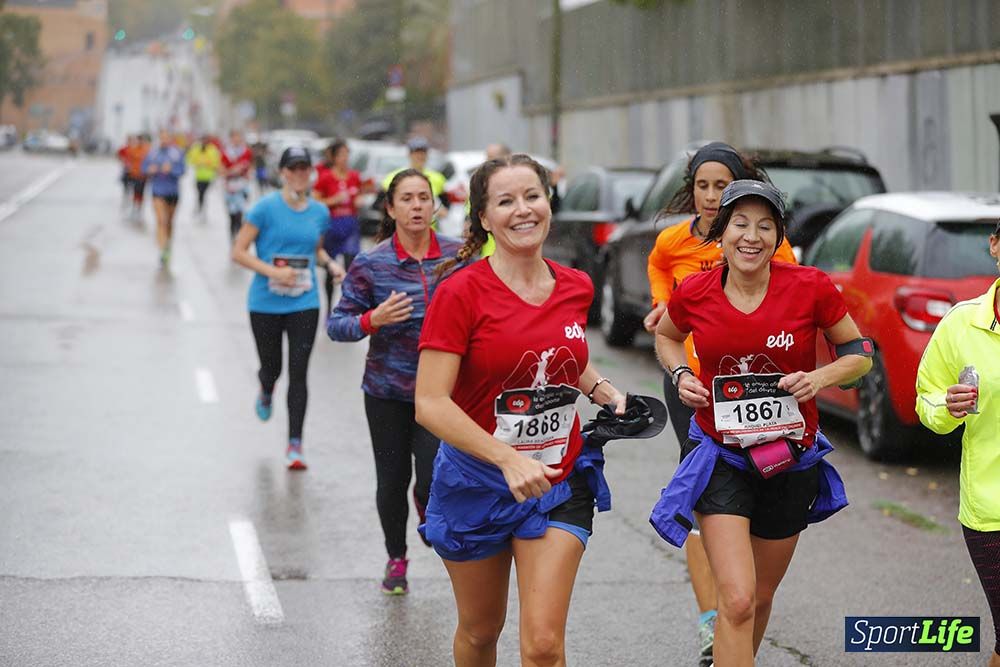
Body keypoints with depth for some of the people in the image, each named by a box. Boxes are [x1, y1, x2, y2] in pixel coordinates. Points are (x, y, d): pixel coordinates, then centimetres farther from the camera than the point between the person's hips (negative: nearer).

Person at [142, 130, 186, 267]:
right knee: (161, 221, -15)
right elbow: (144, 167, 8)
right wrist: (150, 170, -14)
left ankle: (168, 248, 36)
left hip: (173, 191, 1)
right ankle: (162, 252, -21)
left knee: (169, 222, 16)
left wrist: (171, 169, -29)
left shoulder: (177, 153, -4)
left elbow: (181, 170, -11)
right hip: (158, 191, -1)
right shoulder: (153, 153, 1)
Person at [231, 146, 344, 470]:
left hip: (304, 303, 2)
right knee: (272, 368, 12)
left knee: (298, 373, -5)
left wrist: (330, 263, 0)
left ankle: (294, 444, 1)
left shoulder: (319, 212, 5)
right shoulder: (266, 207, -9)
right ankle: (266, 393, 51)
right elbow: (239, 252, -8)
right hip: (266, 304, -2)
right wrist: (273, 271, -20)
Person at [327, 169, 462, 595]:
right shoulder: (371, 264, -7)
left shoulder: (457, 256, -3)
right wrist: (373, 319, -22)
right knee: (392, 482, 9)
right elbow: (336, 325, -4)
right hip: (388, 390, 0)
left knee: (434, 482, -10)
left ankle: (426, 507, 29)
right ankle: (396, 558, 35)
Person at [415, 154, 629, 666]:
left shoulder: (576, 288, 1)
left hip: (559, 483, 2)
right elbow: (430, 403, -21)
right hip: (476, 483, -2)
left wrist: (604, 390, 5)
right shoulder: (461, 292, -15)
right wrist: (506, 459, -30)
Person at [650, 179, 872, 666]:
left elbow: (859, 354, 0)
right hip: (719, 455, -1)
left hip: (790, 459, 2)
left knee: (761, 596, 20)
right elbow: (666, 336, 14)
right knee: (737, 601, -17)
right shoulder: (694, 293, -9)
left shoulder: (811, 288, -13)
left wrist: (820, 377, -18)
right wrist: (681, 374, -5)